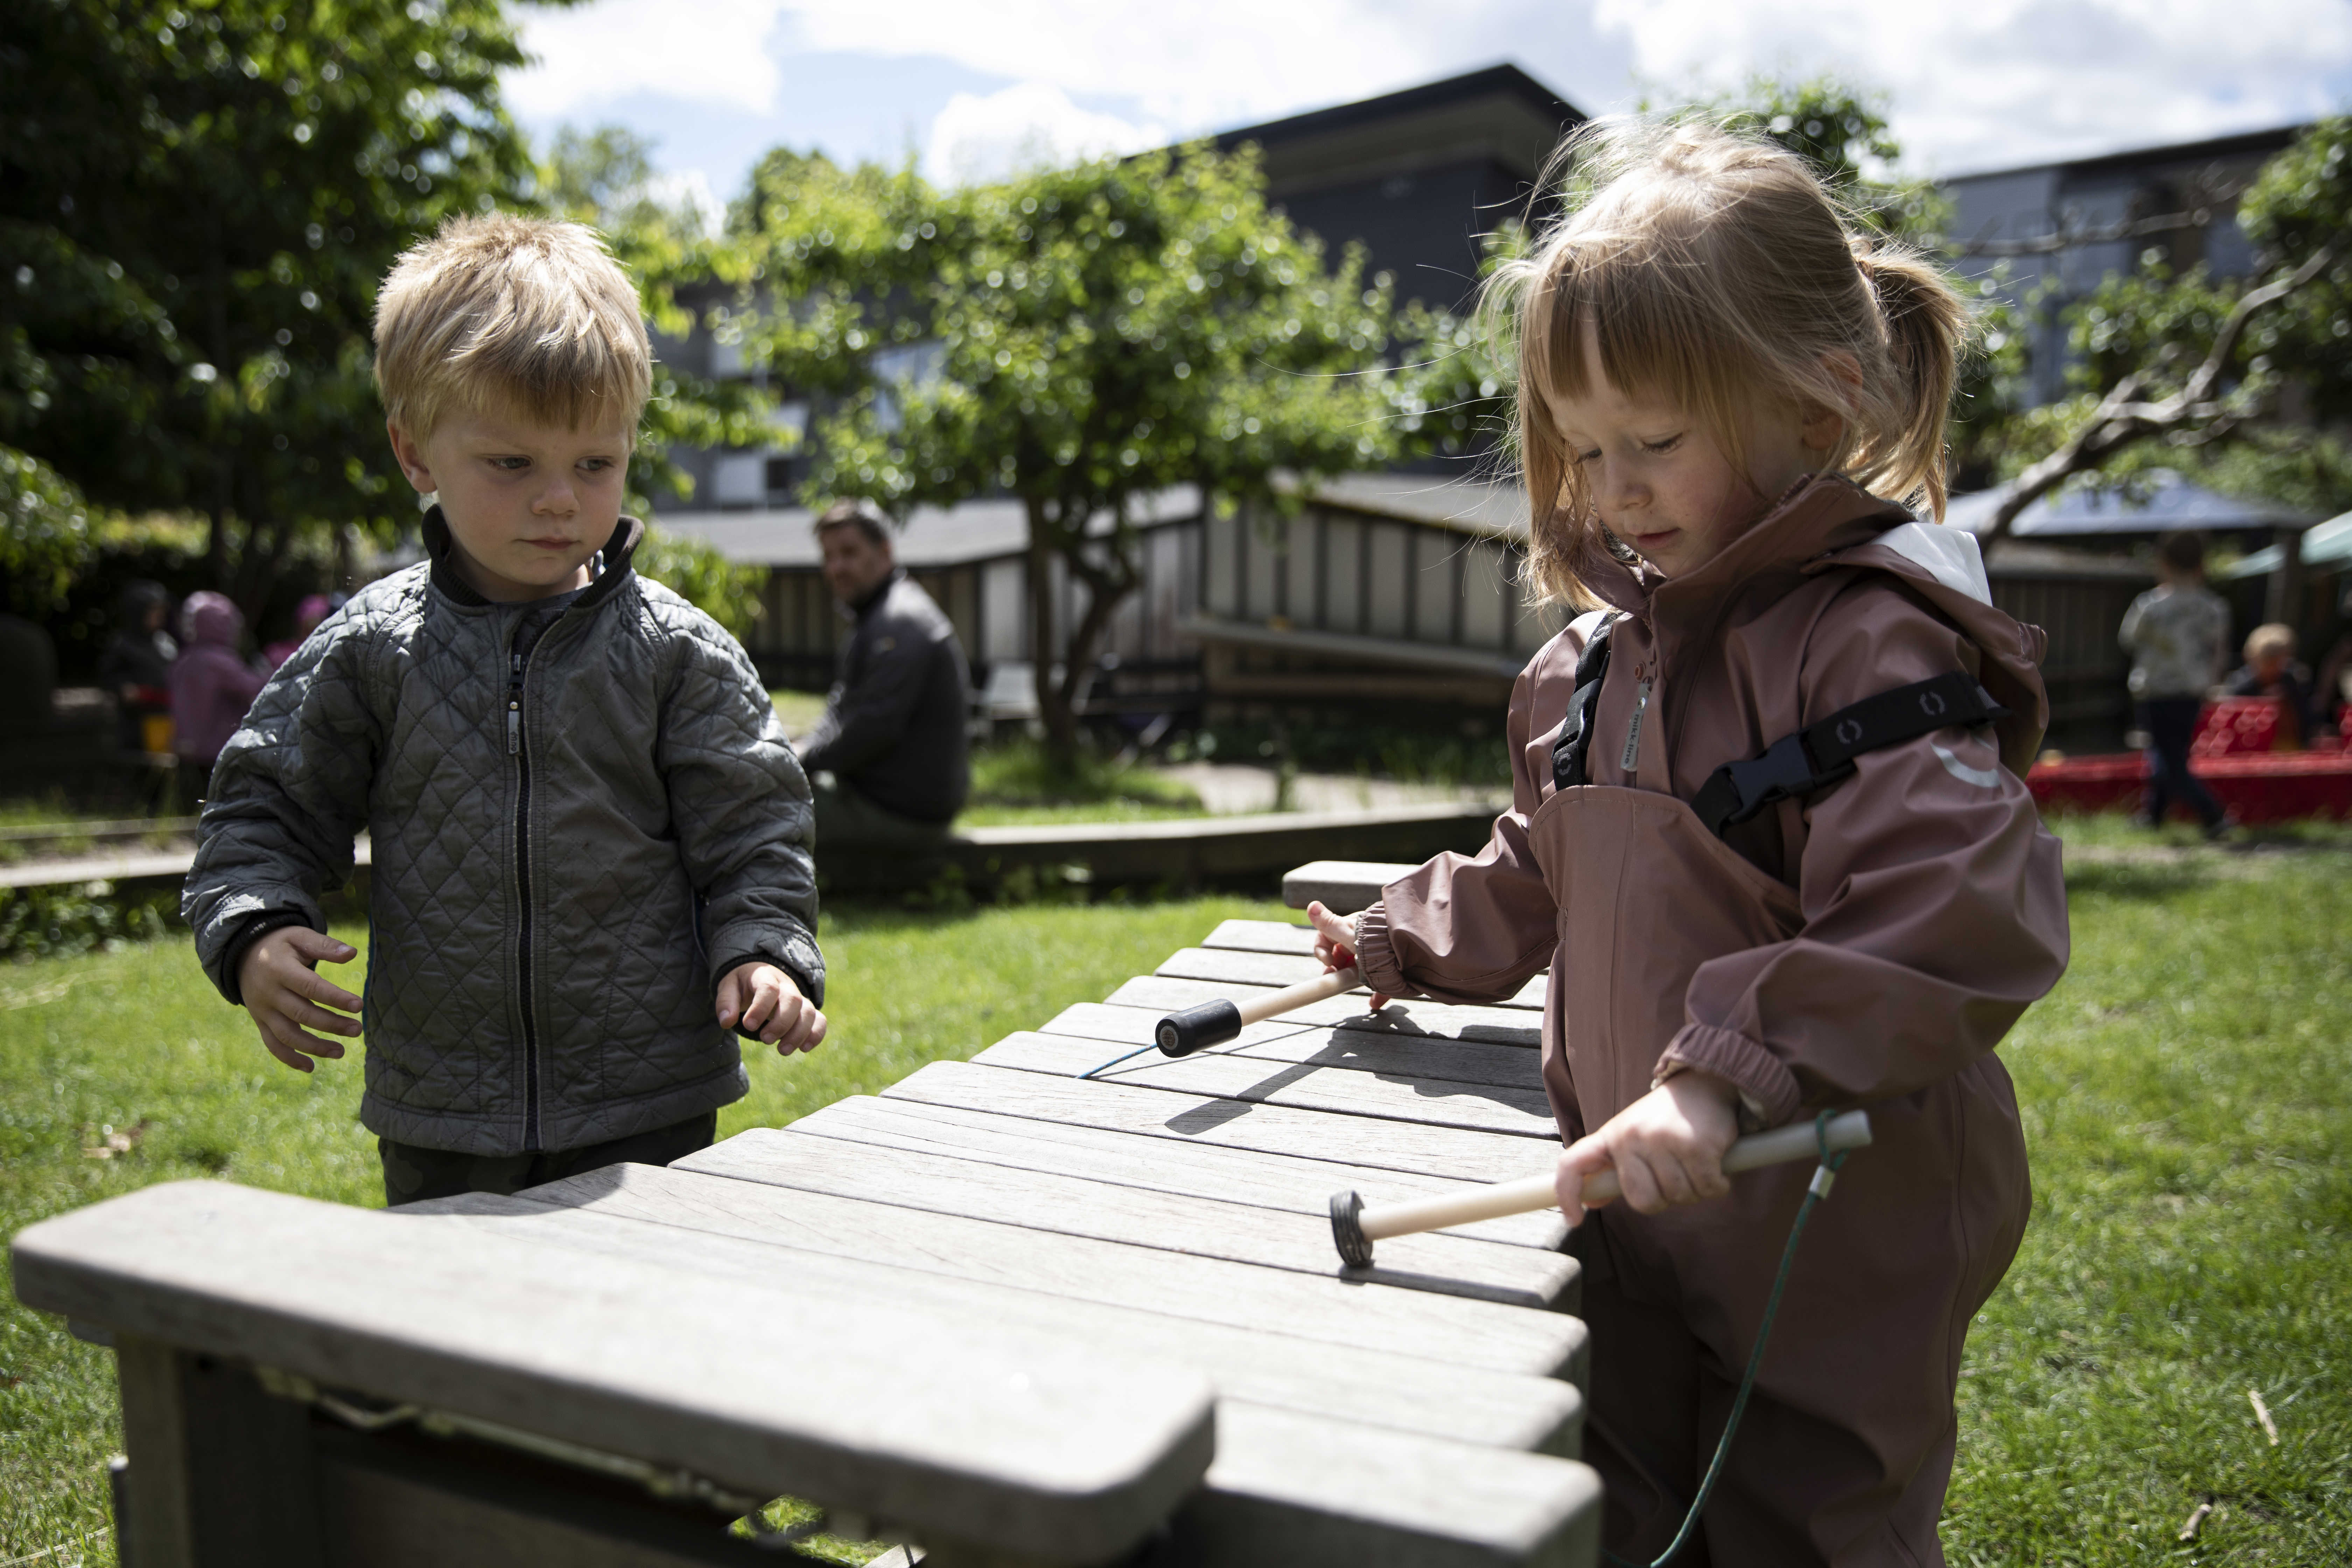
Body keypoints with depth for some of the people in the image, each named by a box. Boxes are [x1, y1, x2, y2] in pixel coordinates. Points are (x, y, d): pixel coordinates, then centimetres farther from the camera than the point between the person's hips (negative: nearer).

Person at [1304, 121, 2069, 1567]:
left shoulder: (1876, 646, -20)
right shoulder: (1600, 655, 7)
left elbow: (1962, 921, -31)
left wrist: (1726, 1075, -36)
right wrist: (1411, 943, 14)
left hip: (1835, 1251, -7)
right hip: (1639, 1217, 8)